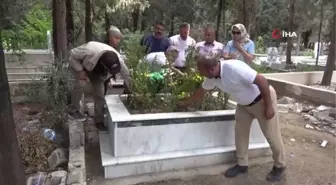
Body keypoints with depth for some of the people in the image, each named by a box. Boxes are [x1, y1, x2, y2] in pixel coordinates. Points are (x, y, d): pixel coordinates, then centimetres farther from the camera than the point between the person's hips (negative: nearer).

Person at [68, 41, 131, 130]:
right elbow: (72, 55, -28)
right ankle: (73, 111, -3)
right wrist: (80, 71, -30)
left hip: (96, 69, 3)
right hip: (80, 64, -3)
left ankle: (99, 120, 6)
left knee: (99, 94, -5)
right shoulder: (90, 52, -46)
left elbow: (126, 75, -20)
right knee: (81, 84, -24)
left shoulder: (118, 60, -34)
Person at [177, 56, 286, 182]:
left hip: (263, 99, -7)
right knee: (240, 133, 9)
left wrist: (269, 106, -26)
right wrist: (186, 103, 17)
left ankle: (279, 166, 24)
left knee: (272, 135, 3)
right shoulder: (212, 77, -10)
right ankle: (242, 164, 24)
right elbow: (201, 92, 8)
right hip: (244, 104, 7)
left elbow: (262, 80, -32)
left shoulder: (235, 68, -36)